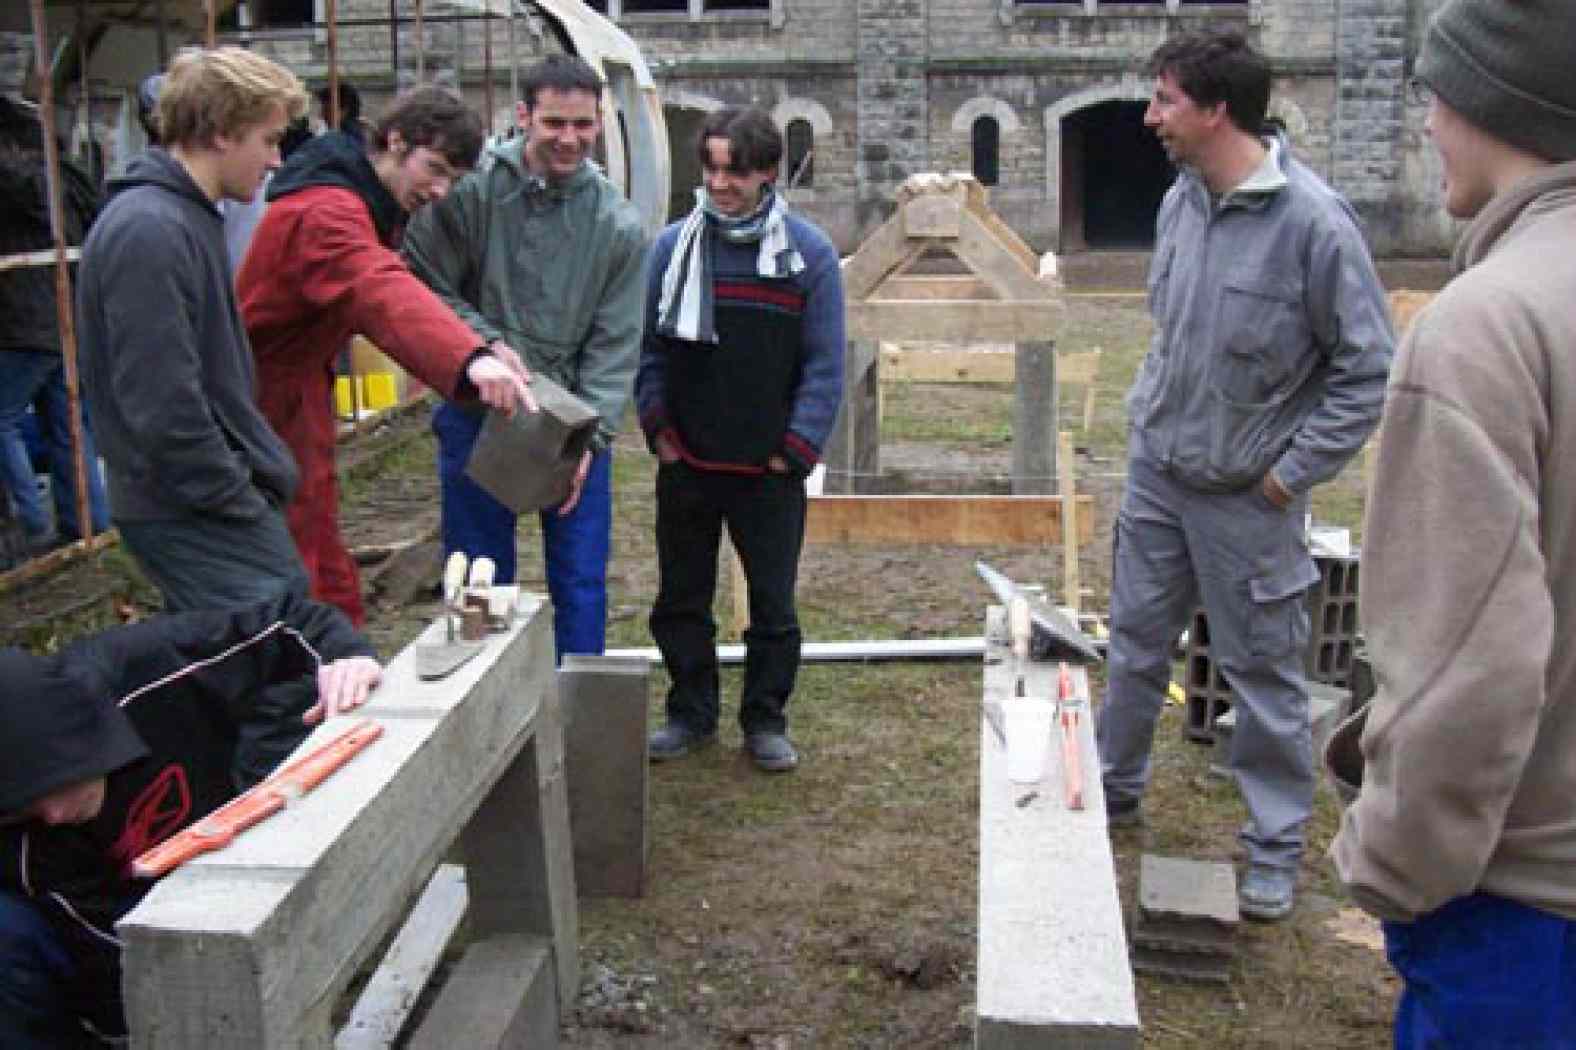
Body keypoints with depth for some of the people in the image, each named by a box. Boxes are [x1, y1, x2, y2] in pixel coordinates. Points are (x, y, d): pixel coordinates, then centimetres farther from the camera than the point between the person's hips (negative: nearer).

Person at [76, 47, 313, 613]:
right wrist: (243, 505, -15)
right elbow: (162, 407, -23)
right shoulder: (150, 230, -19)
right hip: (198, 519, -10)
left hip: (222, 498, 10)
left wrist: (264, 470, 14)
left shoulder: (186, 216, 13)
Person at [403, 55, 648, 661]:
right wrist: (487, 345, -17)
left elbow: (614, 346, -3)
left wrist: (590, 435, -13)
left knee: (582, 584, 7)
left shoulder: (620, 227, -2)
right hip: (477, 414, -1)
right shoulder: (470, 191, -9)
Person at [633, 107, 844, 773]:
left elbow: (824, 366, -4)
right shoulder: (673, 245, 3)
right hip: (686, 465, 2)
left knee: (773, 604, 8)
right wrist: (659, 430, -2)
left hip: (769, 470, -2)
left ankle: (766, 720, 24)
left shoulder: (810, 252, -3)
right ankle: (691, 713, 28)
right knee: (681, 598, 12)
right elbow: (648, 349, 7)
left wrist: (795, 450, -9)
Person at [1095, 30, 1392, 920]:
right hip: (1156, 470, 6)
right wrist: (1151, 413, 11)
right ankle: (1116, 789, 39)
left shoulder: (1313, 221, -20)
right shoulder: (1180, 201, 0)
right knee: (1137, 643, 18)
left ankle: (1276, 852, 24)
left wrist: (1293, 472, -12)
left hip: (1246, 495, -6)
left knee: (1265, 673, 8)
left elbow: (1371, 369, -14)